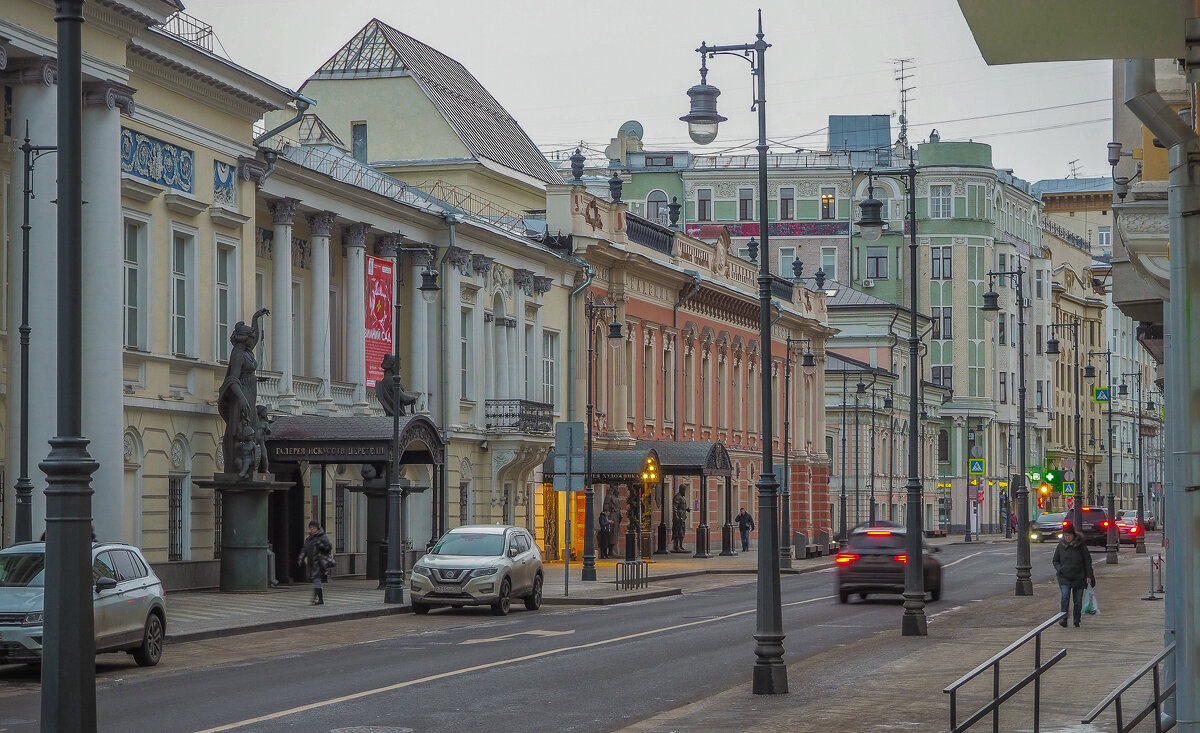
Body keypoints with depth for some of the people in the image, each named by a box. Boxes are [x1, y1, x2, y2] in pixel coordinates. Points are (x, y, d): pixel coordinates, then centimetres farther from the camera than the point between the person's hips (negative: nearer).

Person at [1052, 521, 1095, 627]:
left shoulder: (1081, 545, -2)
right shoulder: (1061, 545, 3)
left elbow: (1087, 561, 3)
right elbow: (1055, 561, 13)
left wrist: (1089, 576, -2)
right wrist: (1060, 569, -6)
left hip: (1079, 577, 0)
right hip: (1064, 577, 0)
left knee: (1078, 600, 5)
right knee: (1065, 596, -19)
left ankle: (1077, 621, 17)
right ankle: (1064, 619, -20)